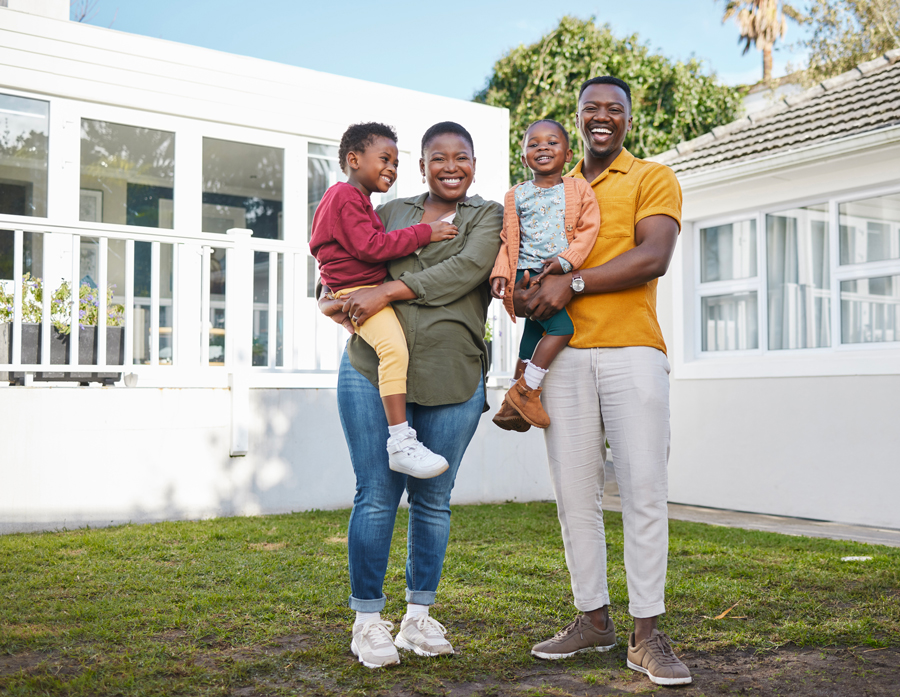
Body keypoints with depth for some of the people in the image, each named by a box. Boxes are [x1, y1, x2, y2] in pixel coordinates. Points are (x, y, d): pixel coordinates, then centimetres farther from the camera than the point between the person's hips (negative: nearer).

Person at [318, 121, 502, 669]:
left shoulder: (488, 215, 10)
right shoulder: (391, 213, 17)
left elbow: (469, 268, -9)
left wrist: (390, 290, -15)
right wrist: (331, 299, -1)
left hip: (453, 381, 0)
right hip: (375, 371, 1)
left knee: (433, 500, 8)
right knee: (376, 496, -1)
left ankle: (418, 618, 22)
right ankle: (368, 620, 12)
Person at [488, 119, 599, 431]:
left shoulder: (579, 189, 8)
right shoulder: (516, 195, 9)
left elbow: (588, 229, -1)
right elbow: (508, 239, 8)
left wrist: (566, 259, -15)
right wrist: (500, 272, -6)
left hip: (561, 275, 3)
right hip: (527, 274, -3)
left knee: (536, 332, 9)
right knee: (561, 327, -19)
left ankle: (515, 399, 21)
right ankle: (526, 390, -10)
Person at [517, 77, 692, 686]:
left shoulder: (654, 179, 8)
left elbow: (653, 257, -8)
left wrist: (572, 284, -13)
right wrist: (520, 289, -4)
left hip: (631, 350, -4)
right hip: (563, 355, 4)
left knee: (644, 490, -7)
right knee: (575, 494, 4)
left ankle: (648, 635, 1)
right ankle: (594, 619, 16)